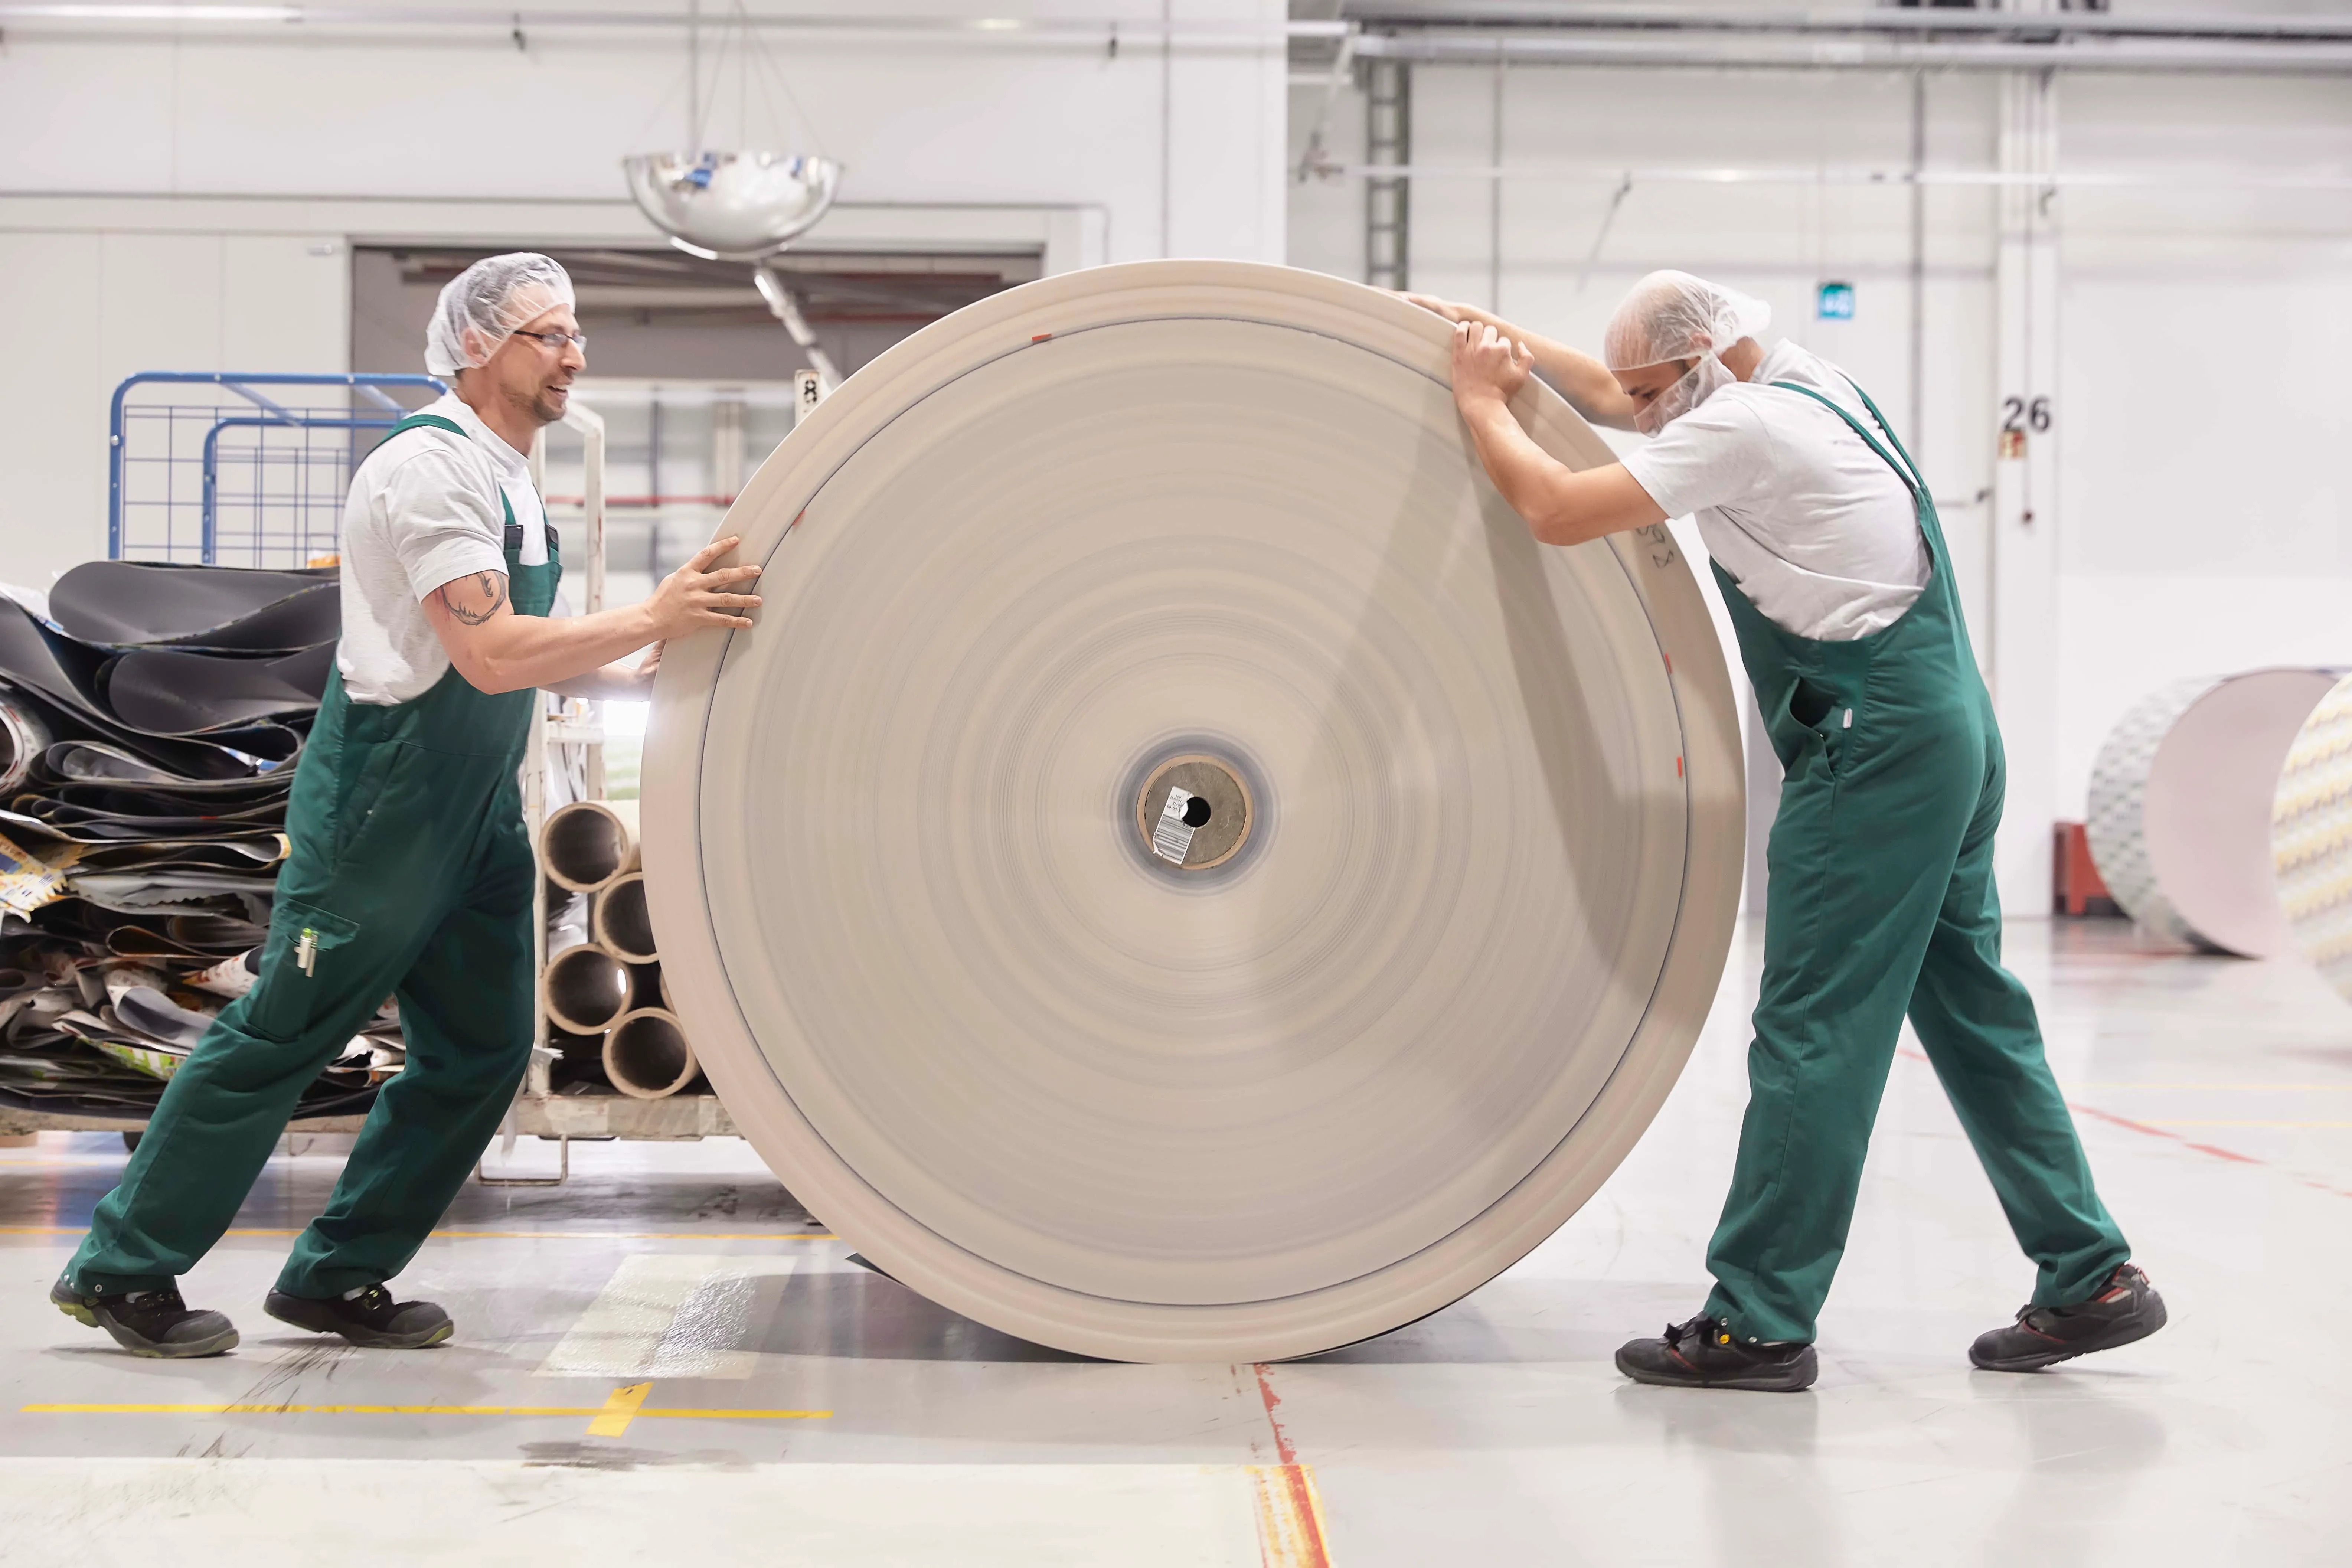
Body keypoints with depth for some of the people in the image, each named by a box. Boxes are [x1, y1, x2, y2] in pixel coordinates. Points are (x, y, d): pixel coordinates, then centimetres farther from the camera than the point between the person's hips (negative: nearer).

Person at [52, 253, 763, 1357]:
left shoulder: (506, 477, 14)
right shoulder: (432, 464, -16)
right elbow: (490, 654, -24)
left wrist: (641, 672, 7)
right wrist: (649, 619, -23)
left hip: (476, 807, 10)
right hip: (382, 802, -10)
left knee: (482, 1047, 9)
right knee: (282, 1035, -3)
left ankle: (337, 1279, 19)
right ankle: (122, 1270, 11)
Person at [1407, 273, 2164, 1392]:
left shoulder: (1745, 427, -13)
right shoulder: (1803, 386, 17)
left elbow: (1558, 510, -15)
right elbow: (1617, 400, 31)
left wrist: (1481, 400, 0)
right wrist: (1513, 342, 24)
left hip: (1880, 747, -10)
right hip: (1951, 732, 10)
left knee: (1814, 1031, -7)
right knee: (1973, 1012, 13)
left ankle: (1759, 1321, -4)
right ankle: (2090, 1280, 17)